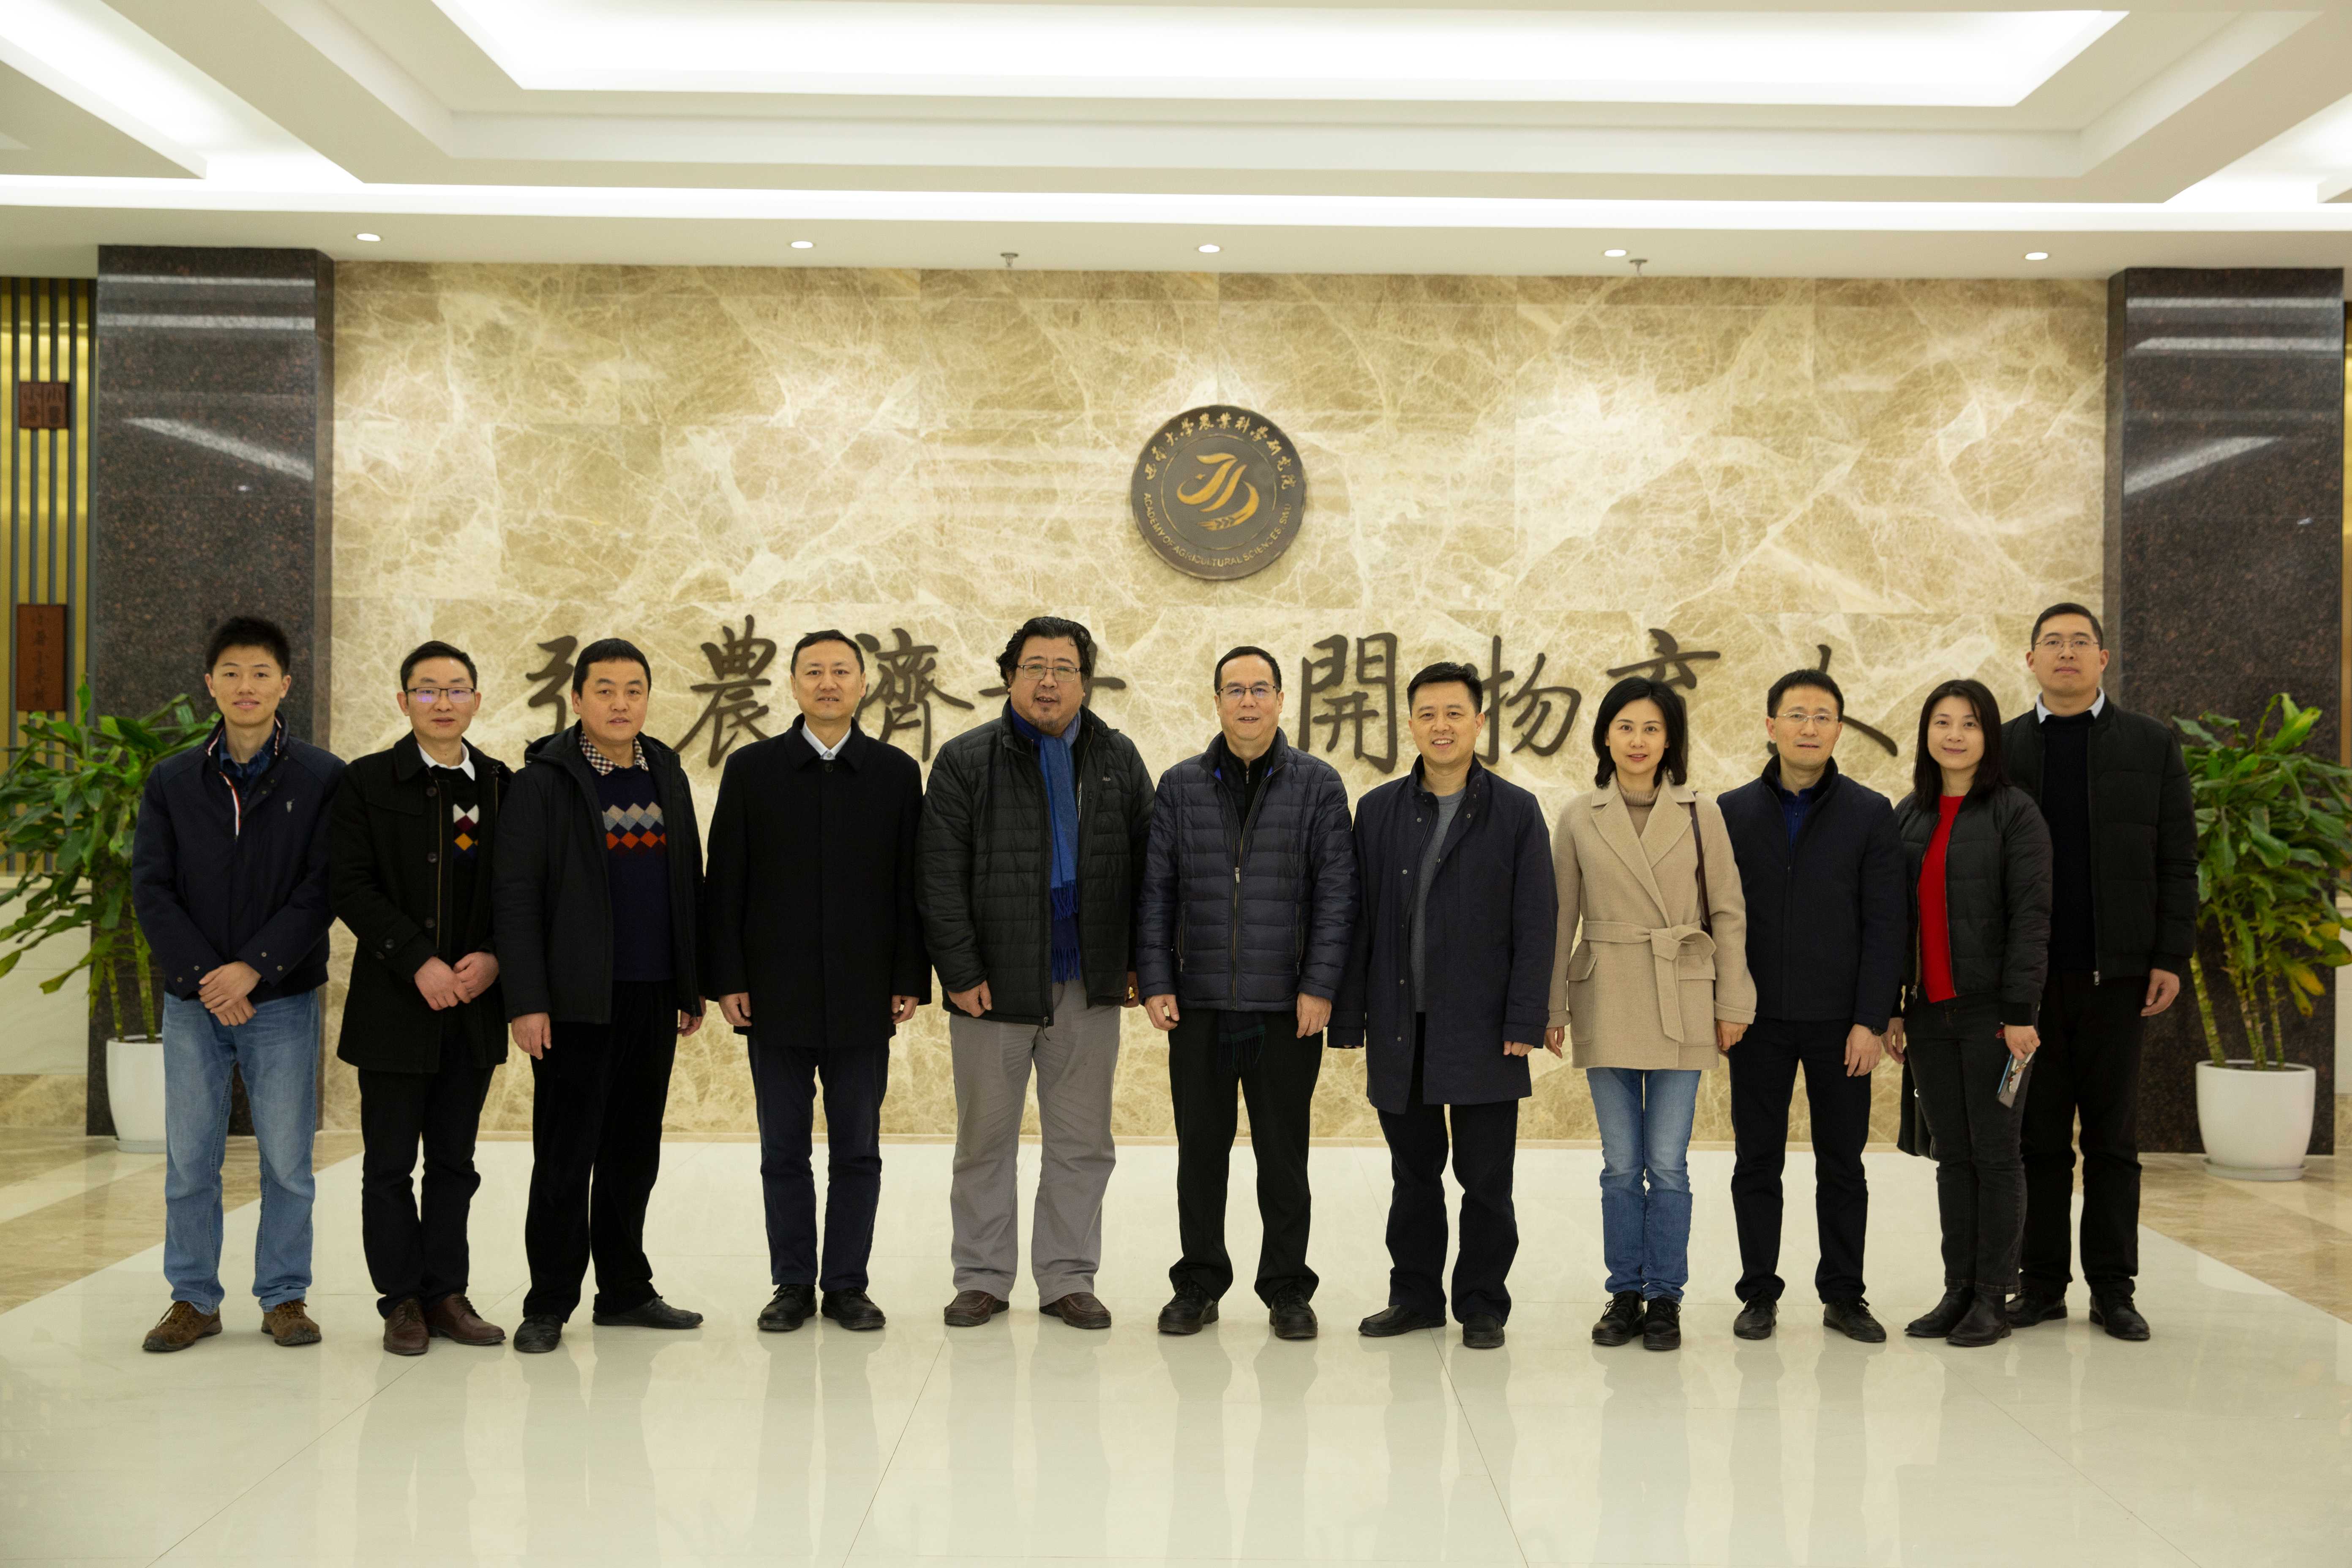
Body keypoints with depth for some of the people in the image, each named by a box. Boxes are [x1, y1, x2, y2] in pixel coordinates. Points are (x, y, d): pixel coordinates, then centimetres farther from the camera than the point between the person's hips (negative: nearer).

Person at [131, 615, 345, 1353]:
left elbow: (322, 889, -6)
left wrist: (252, 968, -15)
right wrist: (202, 975, -11)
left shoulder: (324, 778, -1)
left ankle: (285, 1296, 16)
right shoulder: (172, 780, 6)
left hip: (283, 998, -2)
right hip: (193, 998, 2)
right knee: (189, 1160, 7)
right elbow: (150, 888, 1)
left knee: (287, 1159, 3)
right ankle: (194, 1299, 19)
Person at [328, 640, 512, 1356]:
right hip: (394, 1003, -2)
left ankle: (446, 1294, 18)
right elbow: (350, 886, -8)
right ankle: (402, 1301, 14)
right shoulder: (367, 782, 0)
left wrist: (492, 958, -10)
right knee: (389, 1165, 4)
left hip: (473, 1003, 3)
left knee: (454, 1162, 10)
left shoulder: (503, 786, 7)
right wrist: (419, 963, -16)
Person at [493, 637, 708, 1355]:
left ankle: (625, 1291, 23)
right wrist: (526, 1000, -14)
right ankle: (549, 1304, 11)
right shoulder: (545, 780, -4)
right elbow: (516, 894, -8)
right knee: (565, 1157, 0)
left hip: (653, 999, 5)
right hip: (577, 1000, -5)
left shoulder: (666, 776, 11)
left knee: (634, 1154, 12)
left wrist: (693, 987, 10)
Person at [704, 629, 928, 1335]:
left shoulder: (897, 772, 5)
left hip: (864, 998, 0)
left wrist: (910, 981, -2)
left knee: (857, 1151, 6)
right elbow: (725, 883, 2)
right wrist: (726, 980, -4)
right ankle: (792, 1284, 18)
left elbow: (911, 885, 3)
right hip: (777, 997, 0)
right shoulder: (752, 768, 4)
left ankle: (847, 1285, 17)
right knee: (784, 1152, 7)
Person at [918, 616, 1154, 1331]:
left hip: (1089, 988, 2)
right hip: (993, 985, -2)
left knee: (1082, 1144, 8)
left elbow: (1146, 863, 8)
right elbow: (940, 876, -5)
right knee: (985, 1139, 8)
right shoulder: (965, 761, -1)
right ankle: (981, 1278, 20)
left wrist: (1138, 963, 2)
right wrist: (960, 971, -10)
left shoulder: (1118, 760, 7)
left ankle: (1067, 1278, 19)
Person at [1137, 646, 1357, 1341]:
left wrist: (1320, 986, -8)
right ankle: (1199, 1284, 21)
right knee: (1200, 1151, 8)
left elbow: (1336, 892, -1)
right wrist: (1155, 982, -1)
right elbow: (1155, 891, 6)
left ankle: (1287, 1290, 18)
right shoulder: (1180, 786, 8)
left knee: (1283, 1154, 6)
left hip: (1286, 1006, -1)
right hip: (1198, 1004, 2)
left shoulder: (1318, 784, 3)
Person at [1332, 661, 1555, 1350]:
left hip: (1481, 1029, -2)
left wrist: (1525, 1022, -10)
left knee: (1485, 1179, 4)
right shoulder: (1379, 810, 7)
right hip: (1400, 1028, 3)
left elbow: (1535, 924, -3)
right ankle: (1416, 1296, 25)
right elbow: (1357, 921, 7)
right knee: (1413, 1173, 12)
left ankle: (1482, 1305, 17)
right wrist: (1350, 1018, 2)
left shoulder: (1515, 811, 0)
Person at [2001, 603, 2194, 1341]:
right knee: (2038, 1136, 5)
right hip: (2027, 972, 0)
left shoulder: (2151, 745, 6)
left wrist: (2171, 959, -4)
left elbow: (2177, 862, 4)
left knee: (2113, 1138, 6)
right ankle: (2041, 1282, 13)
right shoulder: (2001, 748, 7)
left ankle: (2112, 1287, 13)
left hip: (2115, 970, 0)